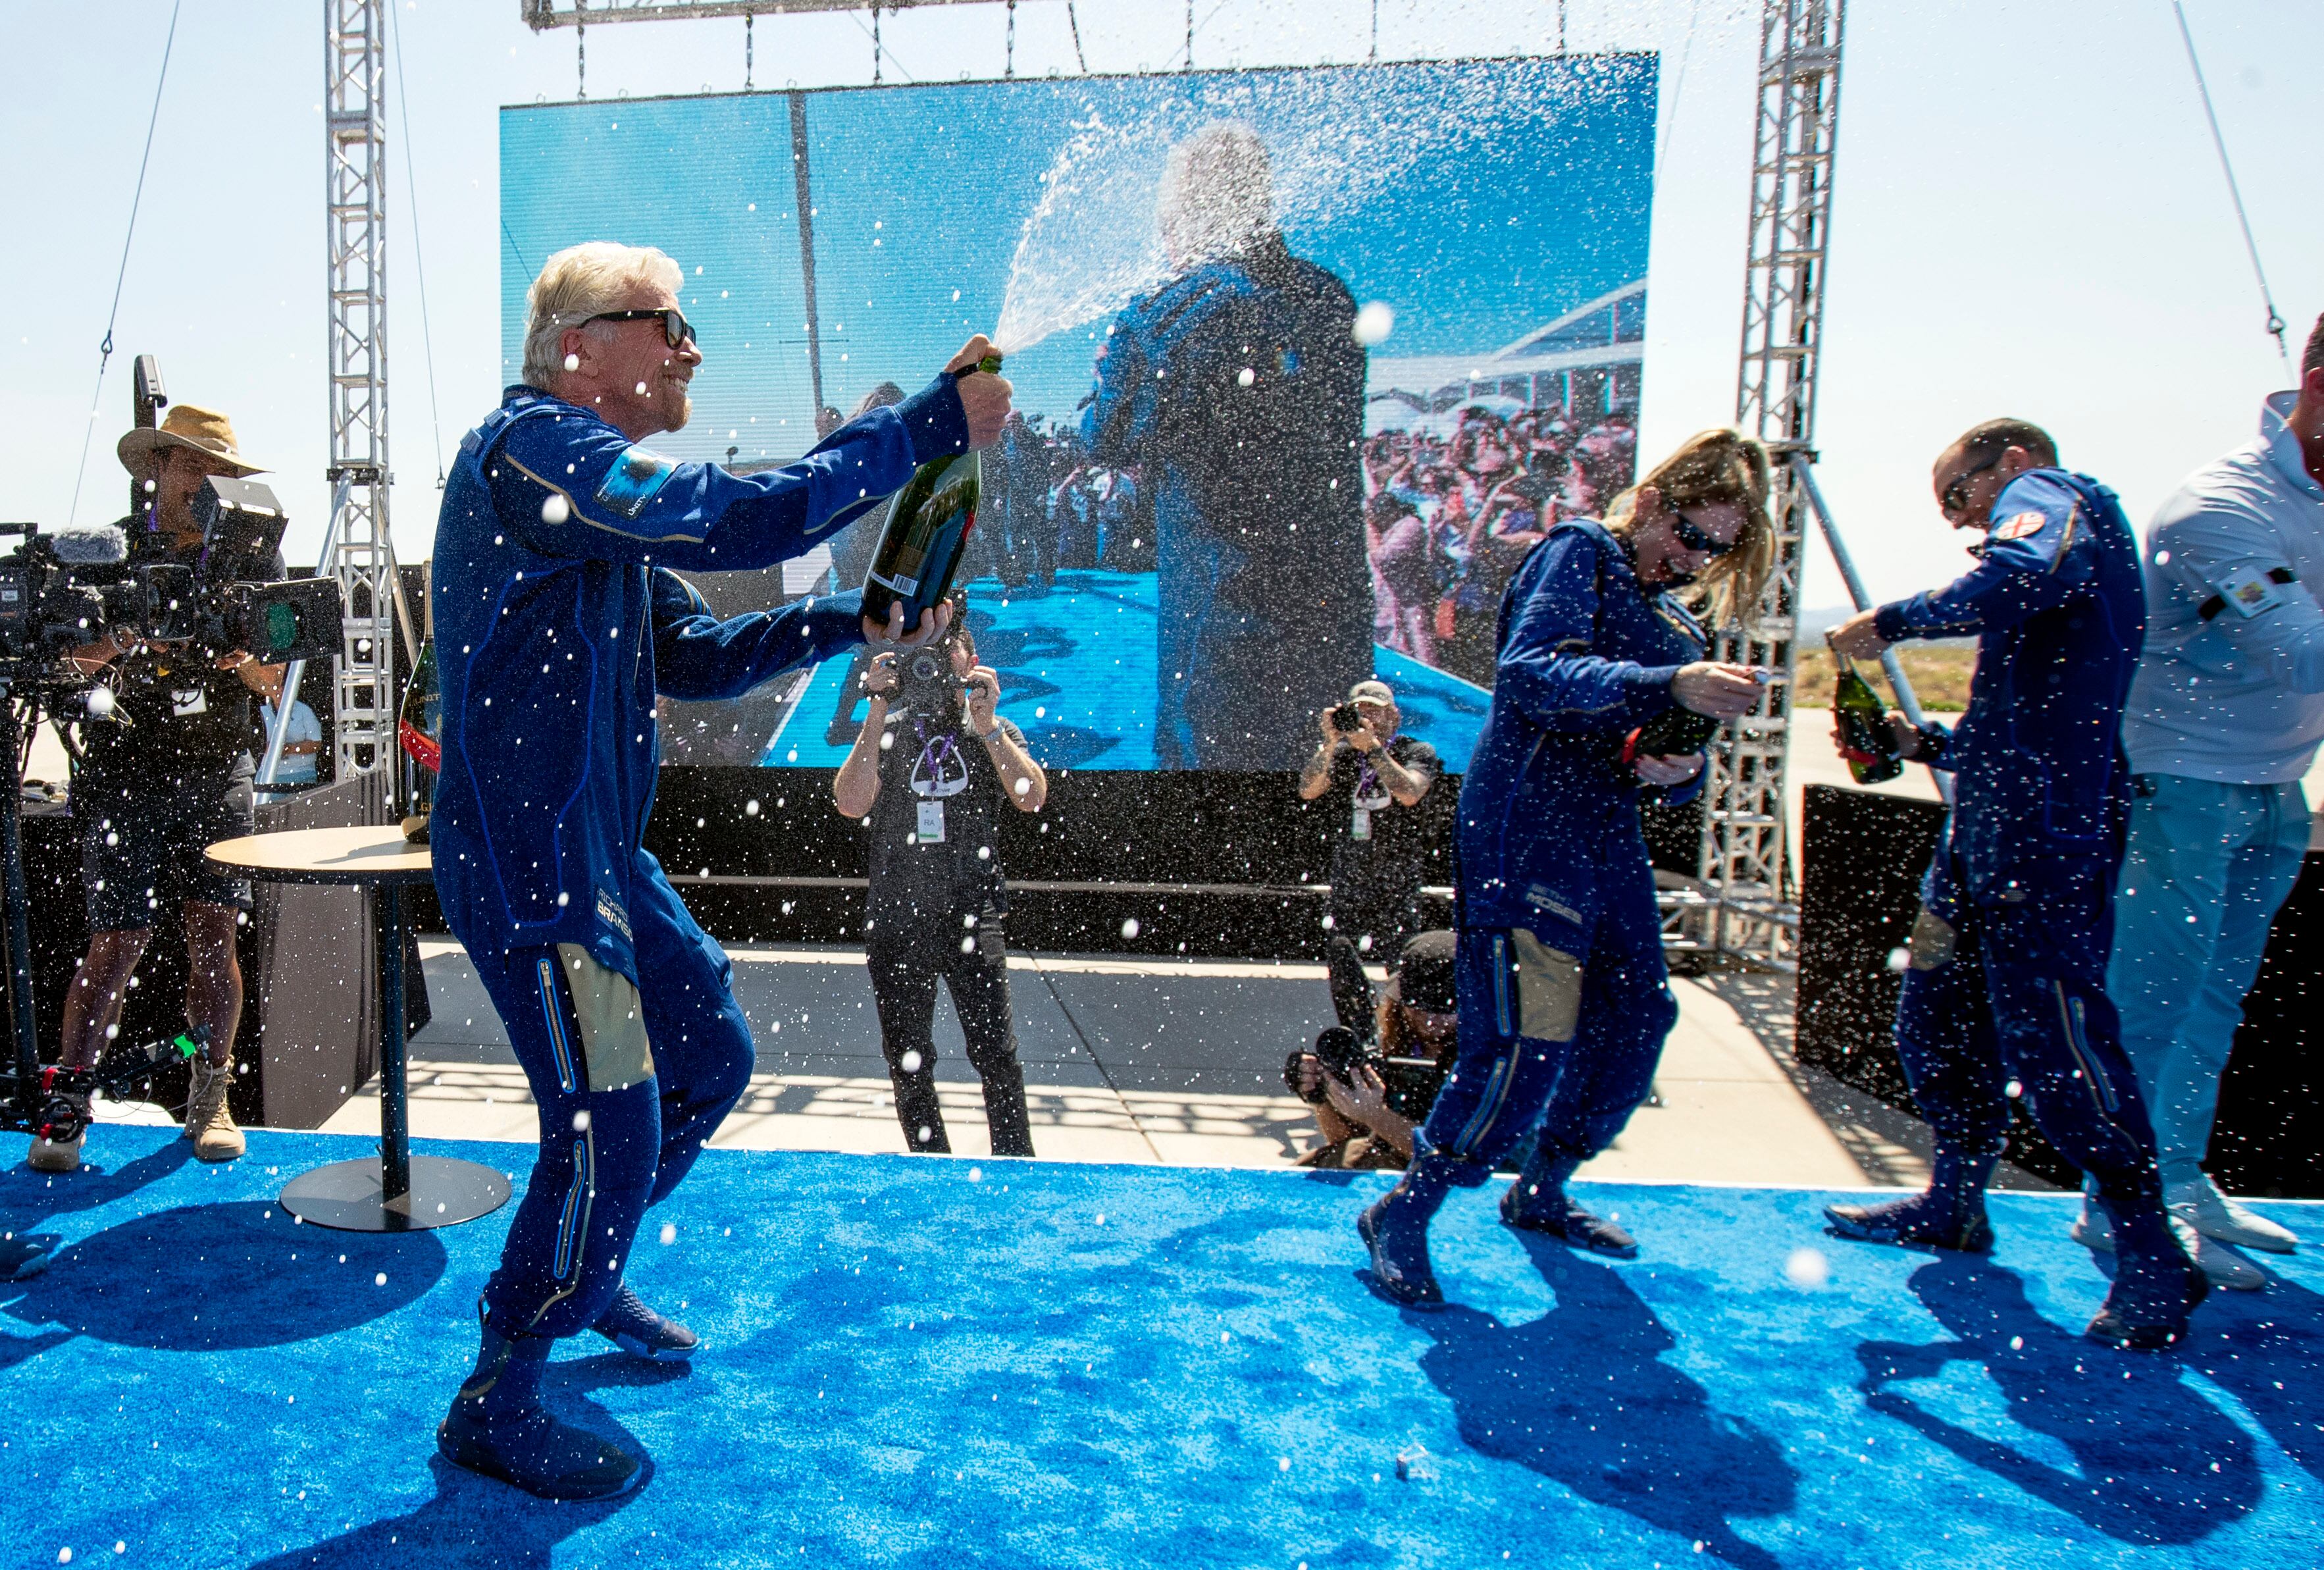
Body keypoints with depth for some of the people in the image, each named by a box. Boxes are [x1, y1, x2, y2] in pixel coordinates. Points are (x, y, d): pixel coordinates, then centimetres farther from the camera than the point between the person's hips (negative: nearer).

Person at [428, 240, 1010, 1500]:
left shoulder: (601, 493, 19)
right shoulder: (532, 442, -14)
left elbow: (696, 658, 16)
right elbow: (743, 517, -27)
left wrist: (854, 622, 3)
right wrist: (933, 423, -22)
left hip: (601, 855, 10)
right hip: (528, 863, -10)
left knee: (714, 1058, 18)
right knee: (611, 1130, -6)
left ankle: (578, 1282, 39)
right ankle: (495, 1406, 16)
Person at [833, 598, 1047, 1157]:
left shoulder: (995, 733, 9)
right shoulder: (885, 732, 8)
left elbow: (1032, 798, -10)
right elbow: (852, 802, -10)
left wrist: (985, 724, -15)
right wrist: (879, 713, -12)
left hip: (973, 920, -1)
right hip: (896, 923, 1)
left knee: (996, 1053, -5)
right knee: (909, 1064, 9)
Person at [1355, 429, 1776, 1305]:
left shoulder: (1669, 617, 21)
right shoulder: (1579, 552, -3)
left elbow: (1667, 748, 20)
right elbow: (1532, 671, -21)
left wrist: (1678, 769, -4)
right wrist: (1669, 685, -31)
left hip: (1607, 836, 9)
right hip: (1528, 827, -9)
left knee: (1637, 1021, 12)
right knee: (1530, 1037, -14)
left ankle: (1540, 1195, 32)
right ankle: (1402, 1217, 3)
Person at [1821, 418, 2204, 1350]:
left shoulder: (2049, 496, 2)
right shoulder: (2058, 535, 29)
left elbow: (2017, 584, -27)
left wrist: (1887, 623, -14)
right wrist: (1921, 742, 15)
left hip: (2046, 827, -10)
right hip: (1989, 821, 10)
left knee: (2052, 1039, -10)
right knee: (1937, 1016, 14)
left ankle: (2154, 1262, 1)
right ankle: (1955, 1204, 28)